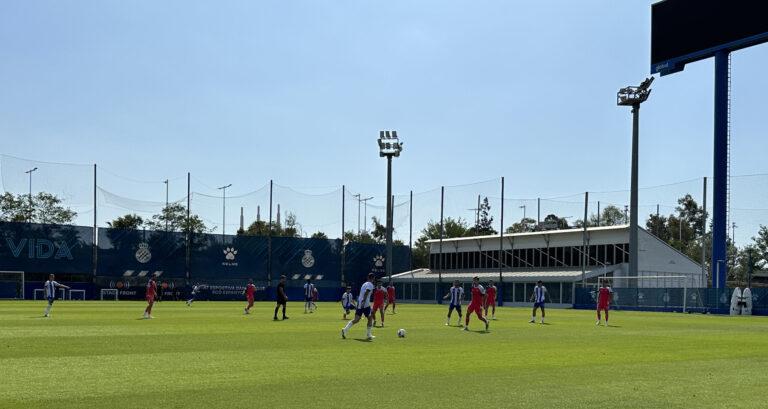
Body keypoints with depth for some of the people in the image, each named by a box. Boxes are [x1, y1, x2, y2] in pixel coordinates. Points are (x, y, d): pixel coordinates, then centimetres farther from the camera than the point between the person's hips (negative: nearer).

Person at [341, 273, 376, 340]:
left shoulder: (364, 284, 21)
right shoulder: (370, 285, -5)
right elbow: (366, 293, -20)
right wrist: (364, 301, -29)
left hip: (359, 304, 7)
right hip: (365, 304, -7)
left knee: (356, 320, 4)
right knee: (370, 319, 7)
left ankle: (345, 329, -12)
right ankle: (369, 335, 7)